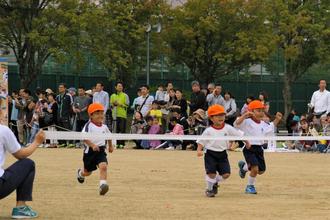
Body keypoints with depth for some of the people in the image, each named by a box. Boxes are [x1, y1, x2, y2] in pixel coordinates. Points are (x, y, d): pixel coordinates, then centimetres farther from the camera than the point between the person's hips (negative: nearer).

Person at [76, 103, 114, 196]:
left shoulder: (104, 127, 6)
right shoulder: (89, 126, -13)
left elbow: (108, 136, 27)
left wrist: (110, 146, 34)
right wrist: (92, 145, -38)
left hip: (101, 150, 3)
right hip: (90, 151, -3)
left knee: (103, 166, -25)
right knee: (87, 172, 17)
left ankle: (103, 185, -34)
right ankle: (80, 173, 53)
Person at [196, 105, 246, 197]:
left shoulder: (228, 128, 1)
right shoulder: (208, 131, -5)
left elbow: (239, 135, 6)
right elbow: (201, 142, -3)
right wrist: (199, 150, -18)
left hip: (222, 154, 3)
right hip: (210, 154, -3)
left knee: (226, 174, -3)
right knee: (211, 173, -10)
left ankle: (215, 183, 26)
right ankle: (209, 189, 14)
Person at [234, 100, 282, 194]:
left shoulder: (263, 124, 10)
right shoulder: (247, 122, -12)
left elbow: (271, 128, 26)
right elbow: (236, 124, -26)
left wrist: (277, 119, 17)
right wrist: (245, 115, -35)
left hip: (259, 148, 7)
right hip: (249, 148, -7)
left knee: (261, 170, 14)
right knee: (255, 168, -19)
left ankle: (244, 166, 42)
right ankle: (250, 186, 5)